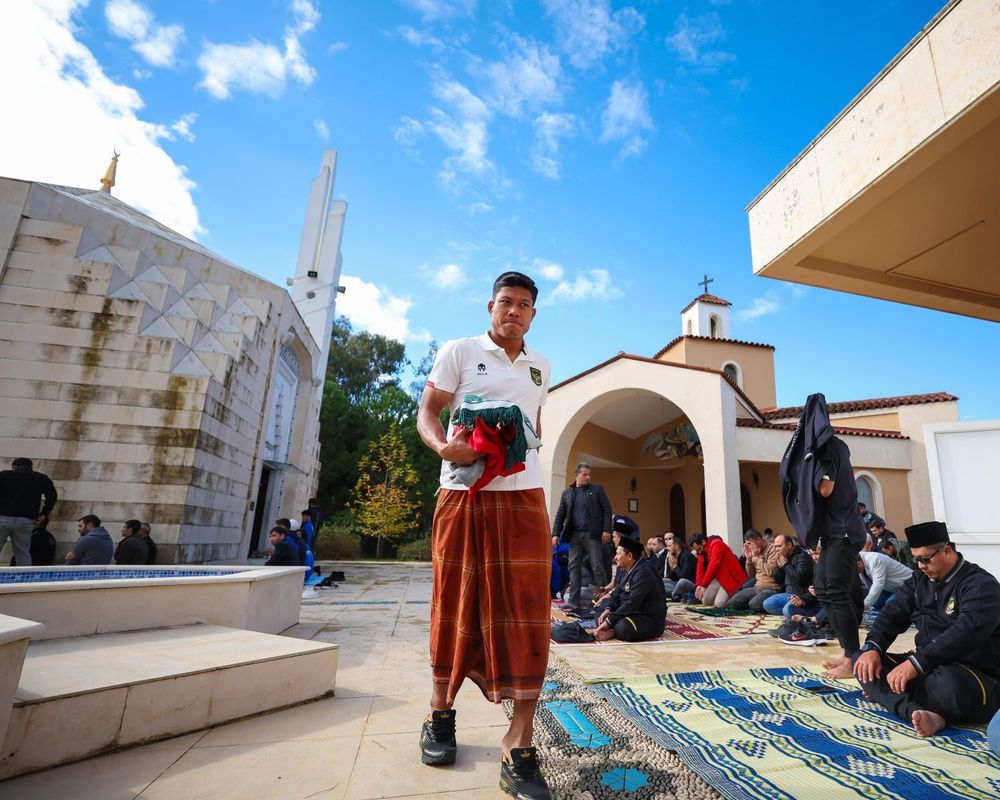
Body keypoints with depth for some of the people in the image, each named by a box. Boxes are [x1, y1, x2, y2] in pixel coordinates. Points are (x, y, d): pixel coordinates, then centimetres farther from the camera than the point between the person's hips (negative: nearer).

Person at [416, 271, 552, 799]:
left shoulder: (540, 366, 17)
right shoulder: (459, 352, 3)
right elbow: (426, 412, -2)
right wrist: (444, 446, -22)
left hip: (523, 498, 3)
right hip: (464, 494, -3)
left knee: (525, 613, -2)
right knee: (455, 603, 8)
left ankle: (519, 750, 8)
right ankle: (440, 714, 31)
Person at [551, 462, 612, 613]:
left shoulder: (597, 490, 3)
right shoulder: (567, 493, 10)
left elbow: (607, 510, 0)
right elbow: (560, 515, 11)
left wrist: (606, 530, -9)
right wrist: (556, 534, 2)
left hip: (592, 534, -3)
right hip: (574, 535, 3)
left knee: (597, 567, -1)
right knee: (574, 567, 4)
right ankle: (573, 601, 10)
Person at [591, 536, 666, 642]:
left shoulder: (643, 573, -23)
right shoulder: (630, 570, 8)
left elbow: (632, 604, -28)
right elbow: (618, 592, 15)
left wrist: (609, 621, -23)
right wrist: (608, 609, -4)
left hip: (651, 621, -10)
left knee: (623, 627, -39)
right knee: (601, 616, 9)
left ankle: (613, 632, -11)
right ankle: (615, 631, -14)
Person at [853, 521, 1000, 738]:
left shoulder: (980, 584, -12)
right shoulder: (920, 580, 11)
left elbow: (966, 632, -28)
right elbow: (893, 614, 6)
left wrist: (916, 663, -36)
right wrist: (872, 648, -12)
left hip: (979, 678, -7)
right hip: (928, 668, 8)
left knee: (949, 683, -41)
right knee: (862, 660, -9)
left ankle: (884, 693, -17)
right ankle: (918, 712, -31)